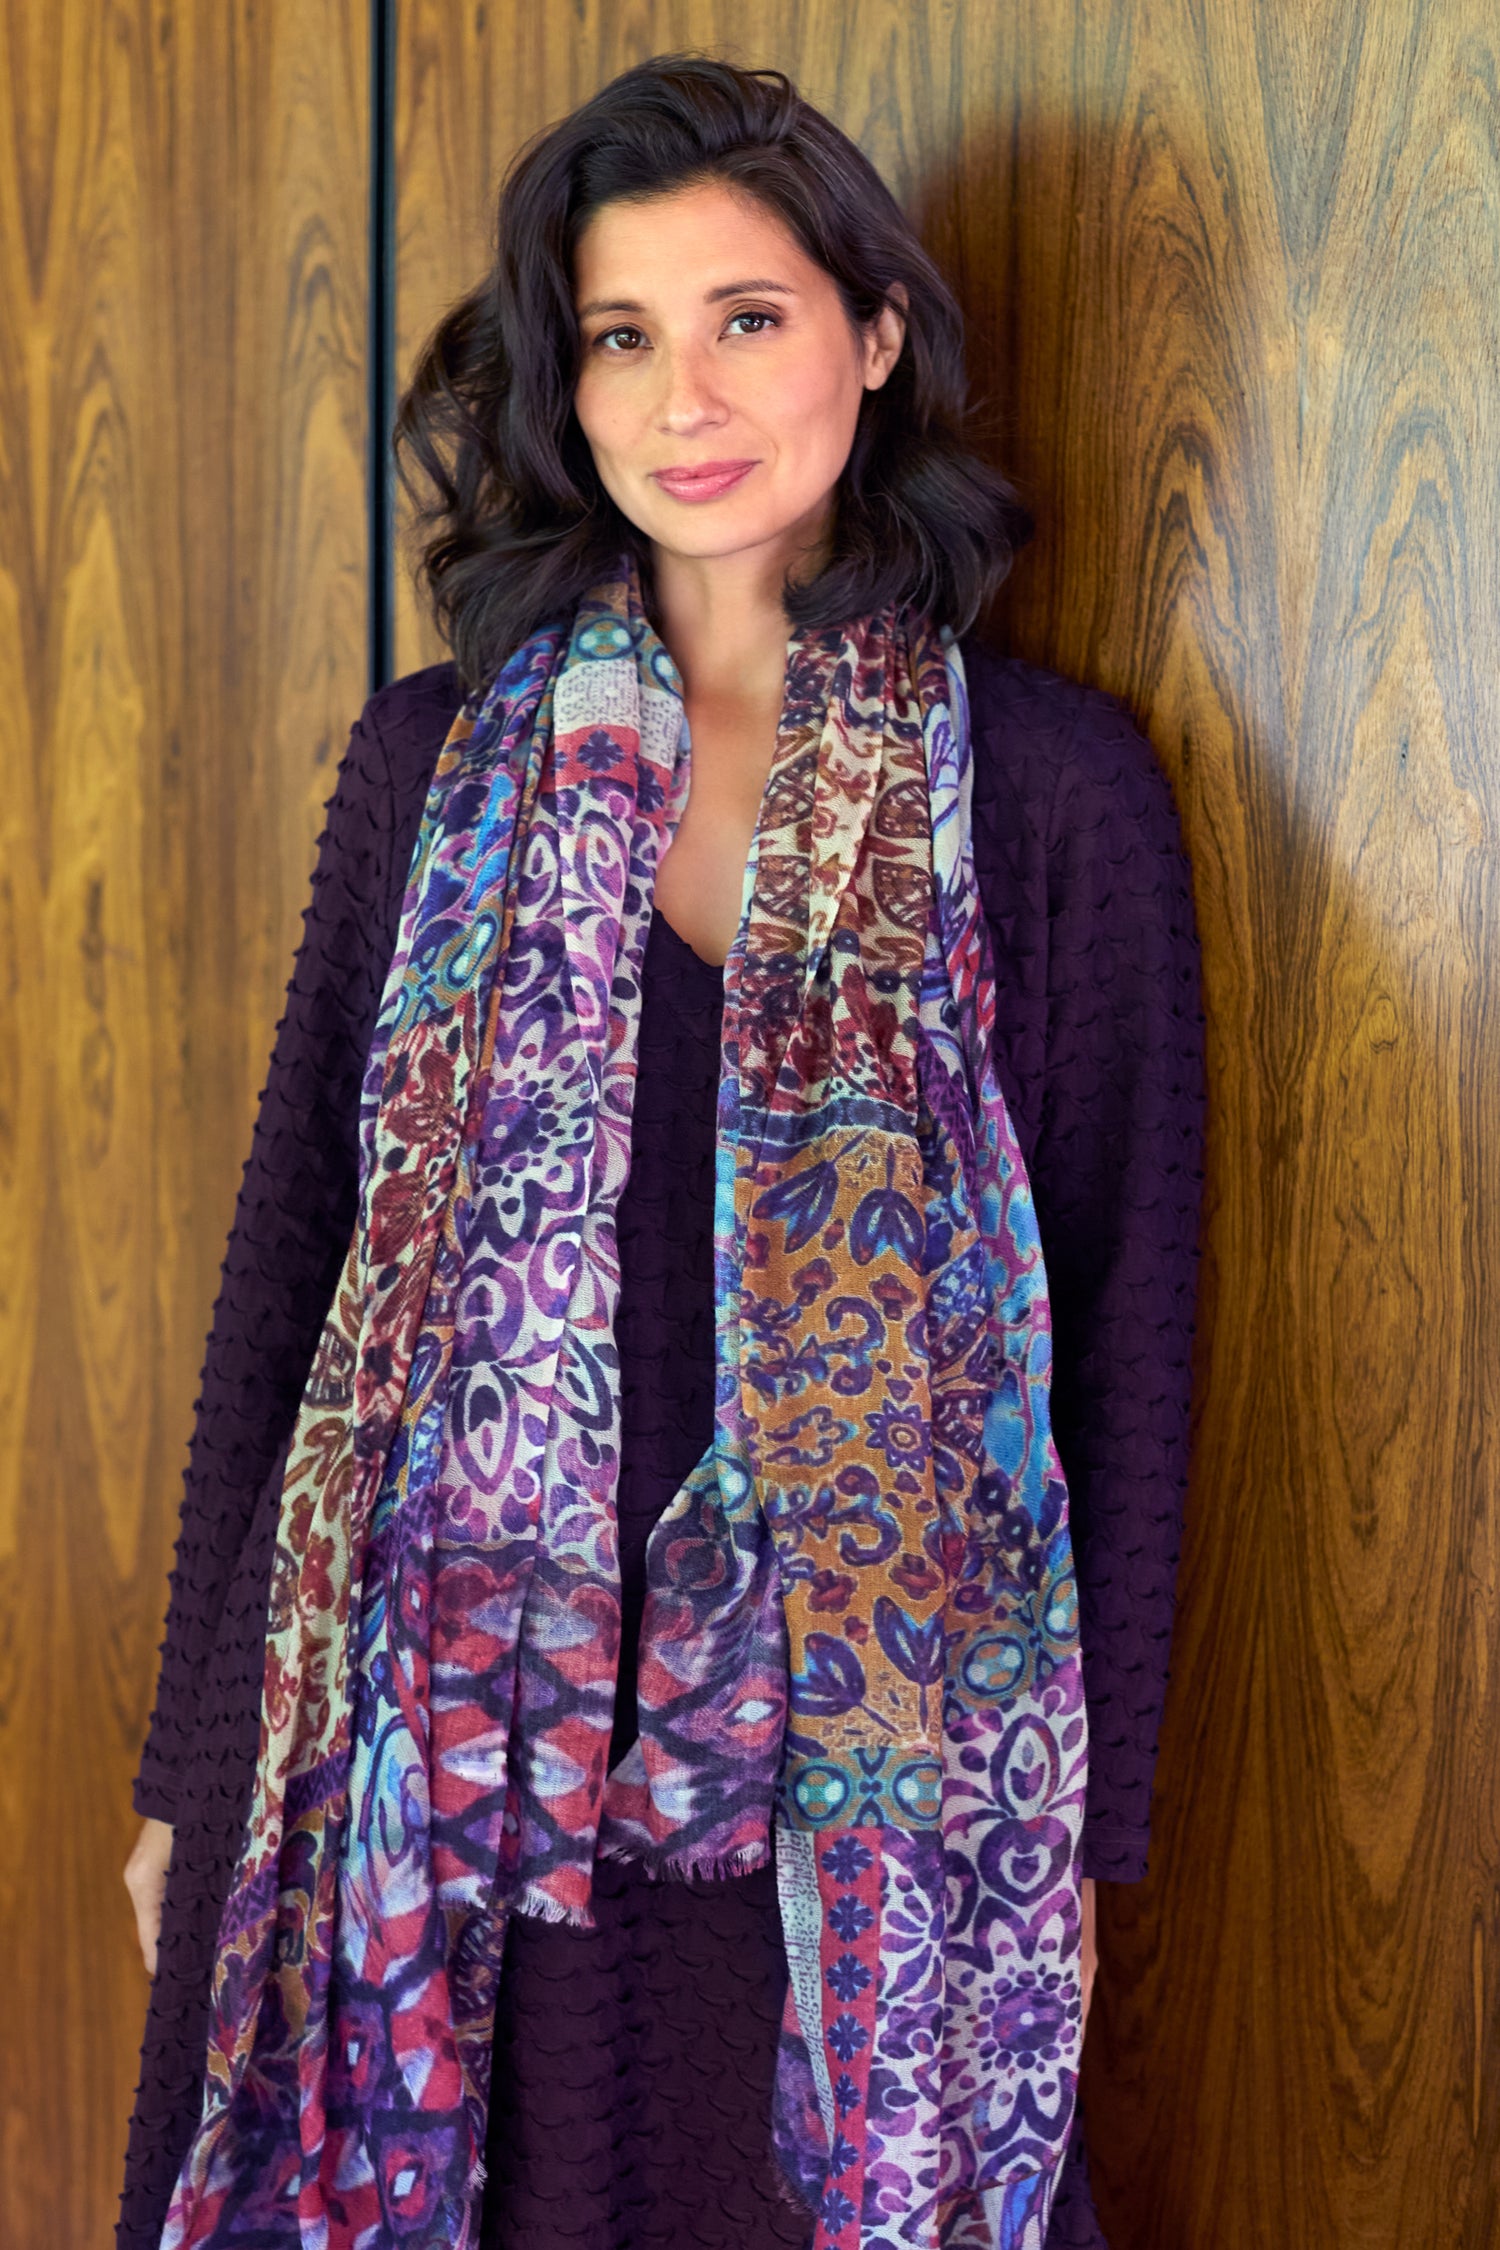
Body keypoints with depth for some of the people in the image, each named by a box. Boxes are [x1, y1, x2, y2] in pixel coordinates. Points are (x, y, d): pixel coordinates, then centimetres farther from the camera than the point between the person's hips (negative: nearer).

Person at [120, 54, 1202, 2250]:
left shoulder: (1057, 784, -2)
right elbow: (290, 1255, 6)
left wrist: (1087, 1830, 1)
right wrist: (192, 1771, 7)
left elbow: (1125, 1324, 0)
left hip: (853, 1794, -1)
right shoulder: (436, 759, 3)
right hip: (427, 1756, 2)